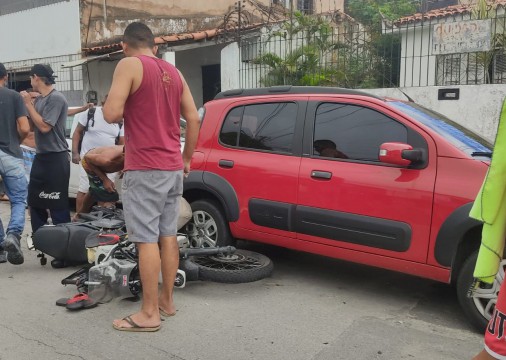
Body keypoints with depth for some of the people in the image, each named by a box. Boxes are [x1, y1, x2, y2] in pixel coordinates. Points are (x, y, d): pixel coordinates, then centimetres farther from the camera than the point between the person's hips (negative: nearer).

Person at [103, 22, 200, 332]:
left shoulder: (129, 65, -5)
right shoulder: (174, 73, 15)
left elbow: (112, 114, -15)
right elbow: (194, 119, 13)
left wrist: (127, 107, 7)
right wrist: (187, 159, 20)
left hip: (144, 169, -7)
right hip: (173, 168, 7)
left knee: (147, 240, -3)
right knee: (168, 236, 12)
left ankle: (149, 313, 3)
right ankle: (167, 301, 22)